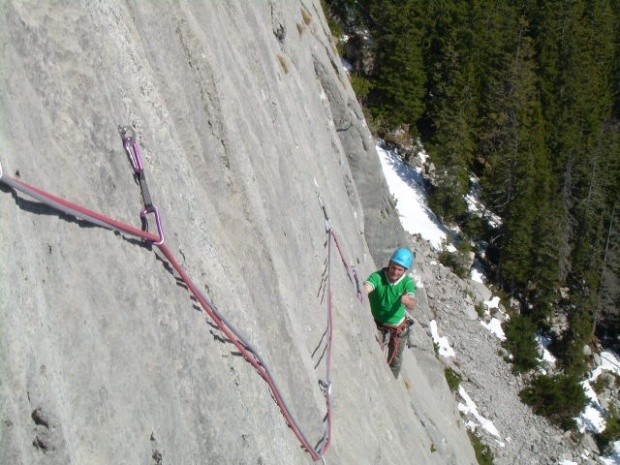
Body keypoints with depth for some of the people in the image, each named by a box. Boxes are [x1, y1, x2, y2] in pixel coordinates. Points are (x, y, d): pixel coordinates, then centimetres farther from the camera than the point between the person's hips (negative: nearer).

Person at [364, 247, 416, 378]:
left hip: (399, 328, 3)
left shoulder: (408, 282, -18)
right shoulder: (377, 277, -25)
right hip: (379, 327, -3)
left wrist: (407, 300, -58)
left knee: (395, 361, 21)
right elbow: (366, 287, -46)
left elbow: (412, 305, -34)